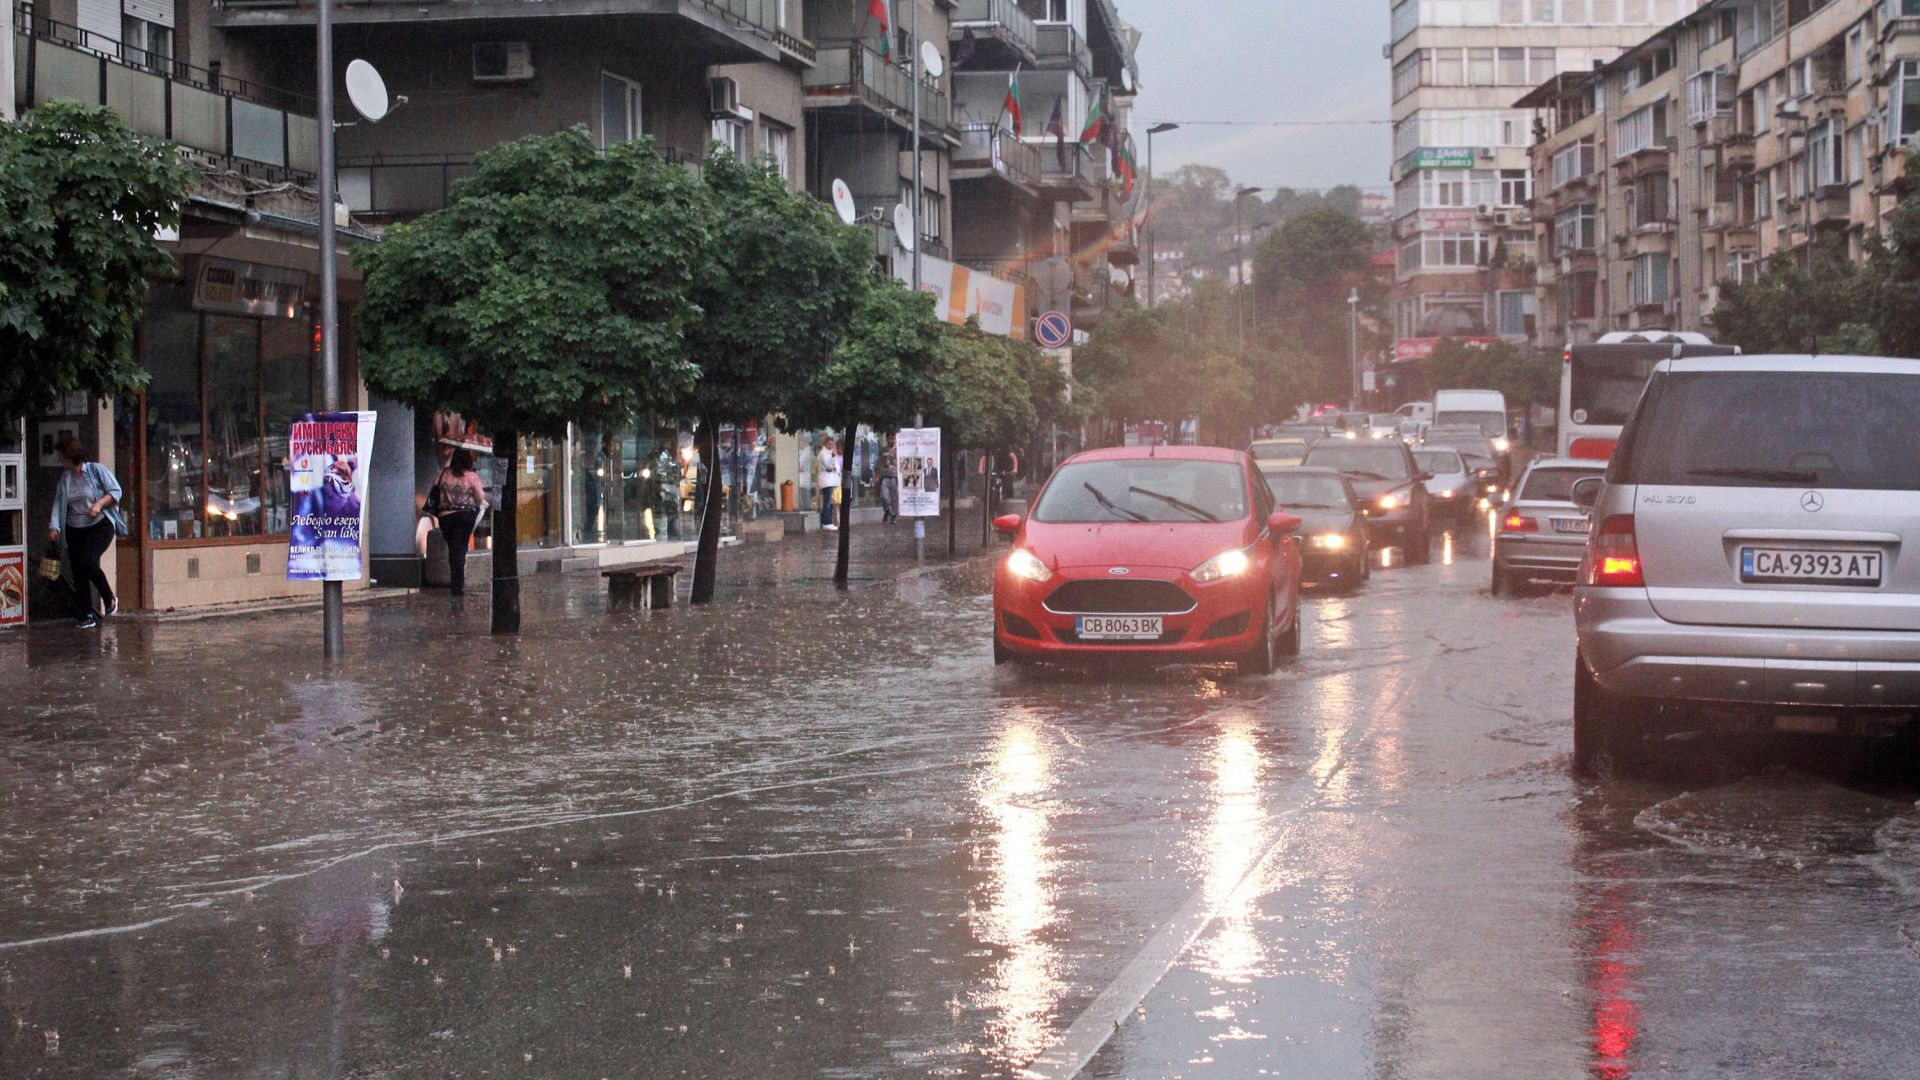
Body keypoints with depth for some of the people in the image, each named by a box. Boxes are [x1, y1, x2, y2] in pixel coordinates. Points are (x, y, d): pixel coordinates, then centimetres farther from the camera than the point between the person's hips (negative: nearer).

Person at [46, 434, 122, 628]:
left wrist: (99, 504, -20)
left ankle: (109, 598, -3)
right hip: (74, 530, 6)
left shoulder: (96, 470, -5)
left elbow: (116, 491, -5)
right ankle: (87, 615, 8)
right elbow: (58, 503, 3)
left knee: (87, 561, -24)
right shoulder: (64, 478, 9)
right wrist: (54, 527, -9)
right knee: (78, 574, 1)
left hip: (100, 526, -6)